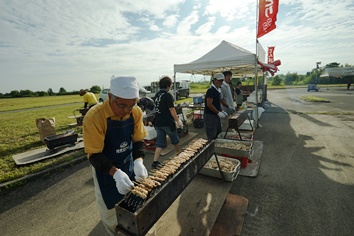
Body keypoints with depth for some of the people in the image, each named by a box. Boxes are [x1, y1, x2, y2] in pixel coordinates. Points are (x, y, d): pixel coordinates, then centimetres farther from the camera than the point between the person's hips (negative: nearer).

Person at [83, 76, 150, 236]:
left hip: (129, 166, 4)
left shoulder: (136, 112, -16)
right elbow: (94, 155, -22)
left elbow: (138, 140, -7)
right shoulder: (94, 117, -29)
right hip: (106, 171, -3)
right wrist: (116, 173, -34)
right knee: (111, 212, 17)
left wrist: (138, 161, -24)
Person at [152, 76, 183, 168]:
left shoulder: (157, 95, 9)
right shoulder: (168, 95, -13)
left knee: (160, 143, 11)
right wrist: (178, 121, -12)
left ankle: (155, 162, 6)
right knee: (175, 140, 17)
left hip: (158, 122, 6)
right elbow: (171, 109, -17)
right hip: (167, 122, -6)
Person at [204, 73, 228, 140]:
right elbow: (209, 104, -23)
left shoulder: (218, 90, 13)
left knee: (218, 134, 19)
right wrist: (218, 112, -20)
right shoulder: (211, 90, -16)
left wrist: (222, 111, 9)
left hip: (216, 115, 10)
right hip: (210, 115, -10)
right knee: (211, 137, -1)